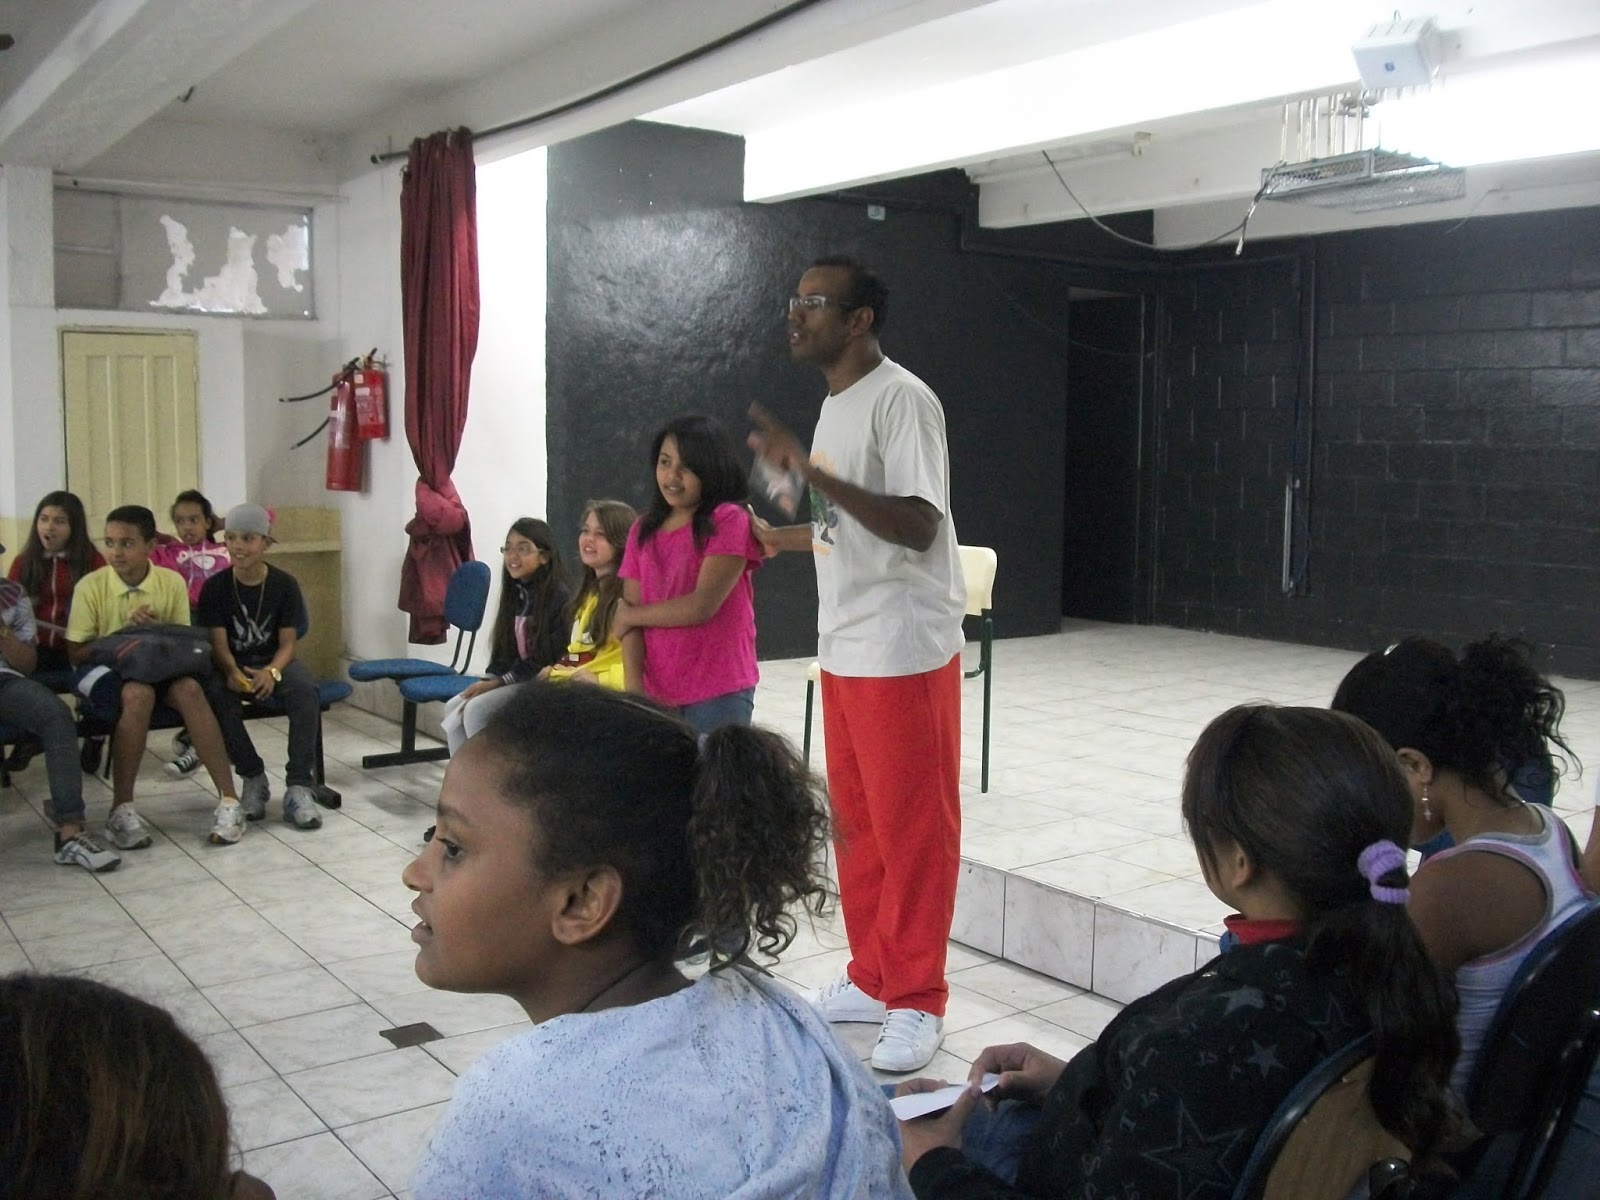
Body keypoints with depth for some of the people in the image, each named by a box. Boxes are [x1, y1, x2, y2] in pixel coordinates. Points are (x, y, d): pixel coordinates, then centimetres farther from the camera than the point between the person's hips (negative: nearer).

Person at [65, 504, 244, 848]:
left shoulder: (172, 582, -3)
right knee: (139, 694, -37)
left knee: (189, 688, -32)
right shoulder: (91, 586, -9)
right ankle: (121, 808, -28)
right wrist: (125, 632, -19)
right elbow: (75, 652, -6)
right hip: (103, 668, -2)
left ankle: (228, 799, -30)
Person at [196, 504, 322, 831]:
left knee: (306, 691, -33)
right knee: (217, 696, -34)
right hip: (231, 665, 0)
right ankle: (253, 778, -15)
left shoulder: (284, 584, -3)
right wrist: (232, 672, -31)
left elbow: (287, 642, -6)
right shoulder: (215, 587, -3)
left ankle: (299, 788, -30)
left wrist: (271, 672, -28)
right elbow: (218, 642, -8)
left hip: (273, 663, 0)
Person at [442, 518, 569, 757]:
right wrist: (488, 683, -6)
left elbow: (549, 659, -18)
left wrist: (499, 683, -18)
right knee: (455, 724, -10)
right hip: (513, 680, 8)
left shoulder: (559, 598, -13)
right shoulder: (516, 593, 12)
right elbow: (503, 651, 14)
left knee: (477, 710, -25)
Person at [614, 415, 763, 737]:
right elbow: (630, 612, 5)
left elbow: (702, 606, -14)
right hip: (657, 693, 5)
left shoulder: (729, 521, -7)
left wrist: (629, 616, 0)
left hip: (717, 694, -5)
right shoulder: (642, 531, 10)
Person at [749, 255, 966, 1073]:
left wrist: (815, 473, -30)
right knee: (855, 822, 15)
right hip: (844, 649, 9)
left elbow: (917, 525, -25)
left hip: (904, 652, -9)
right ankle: (872, 979, 29)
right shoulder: (835, 404, 14)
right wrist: (788, 538, 26)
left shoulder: (901, 399, -15)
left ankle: (916, 1003, 13)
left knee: (912, 828, 1)